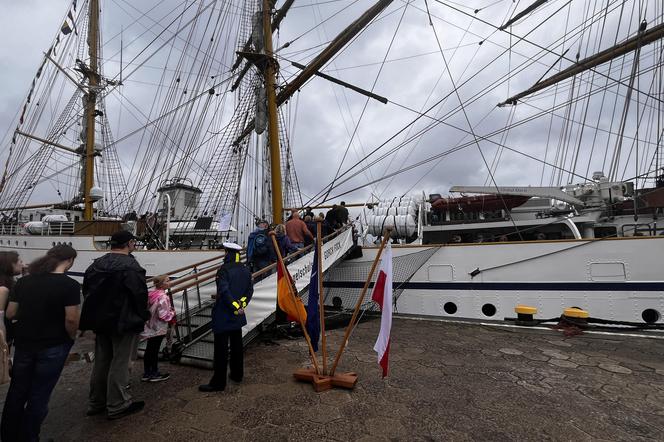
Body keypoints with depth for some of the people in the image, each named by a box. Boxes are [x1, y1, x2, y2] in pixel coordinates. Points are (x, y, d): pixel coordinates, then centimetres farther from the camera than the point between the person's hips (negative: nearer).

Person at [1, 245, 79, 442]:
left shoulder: (24, 281, -1)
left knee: (17, 392, 22)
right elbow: (71, 319, -20)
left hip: (23, 343, 5)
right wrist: (71, 338, -2)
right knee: (39, 396, 11)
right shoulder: (69, 284, -18)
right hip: (52, 347, -5)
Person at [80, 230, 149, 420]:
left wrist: (96, 314, 18)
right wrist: (141, 316, -3)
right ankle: (117, 405, 14)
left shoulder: (95, 264, 6)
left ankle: (96, 402, 32)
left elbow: (87, 291, 12)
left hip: (99, 321, 8)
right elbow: (140, 294, -20)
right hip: (123, 322, -8)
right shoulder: (131, 266, -19)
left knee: (101, 361, 19)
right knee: (119, 362, 3)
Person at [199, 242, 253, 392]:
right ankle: (237, 374, 32)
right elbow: (250, 290, 6)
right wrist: (242, 304, 1)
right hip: (238, 317, 7)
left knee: (221, 349, 1)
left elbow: (224, 291, -26)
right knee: (237, 345, 19)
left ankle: (218, 382, 10)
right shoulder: (245, 270, 5)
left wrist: (235, 306, -18)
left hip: (223, 316, -7)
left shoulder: (224, 270, -18)